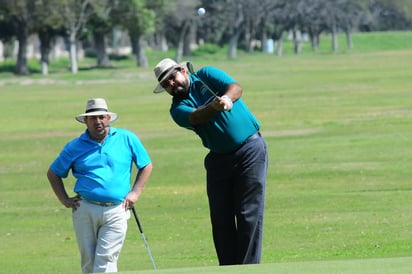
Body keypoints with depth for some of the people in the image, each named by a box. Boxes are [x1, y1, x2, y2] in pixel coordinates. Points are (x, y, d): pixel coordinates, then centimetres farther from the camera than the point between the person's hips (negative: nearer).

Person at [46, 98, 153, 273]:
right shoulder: (75, 147, 7)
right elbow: (53, 173, 17)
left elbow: (146, 166, 15)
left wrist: (135, 192, 4)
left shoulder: (127, 139, 6)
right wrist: (64, 199, 6)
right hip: (84, 210, 2)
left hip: (116, 212, -2)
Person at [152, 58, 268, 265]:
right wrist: (214, 107, -39)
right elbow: (196, 117, -19)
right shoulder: (178, 109, 2)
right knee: (221, 218, 1)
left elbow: (236, 87, -13)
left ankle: (249, 267, -7)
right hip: (219, 159, 4)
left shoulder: (206, 75, 2)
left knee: (249, 213, -7)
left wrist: (227, 97, -36)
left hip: (250, 149, -4)